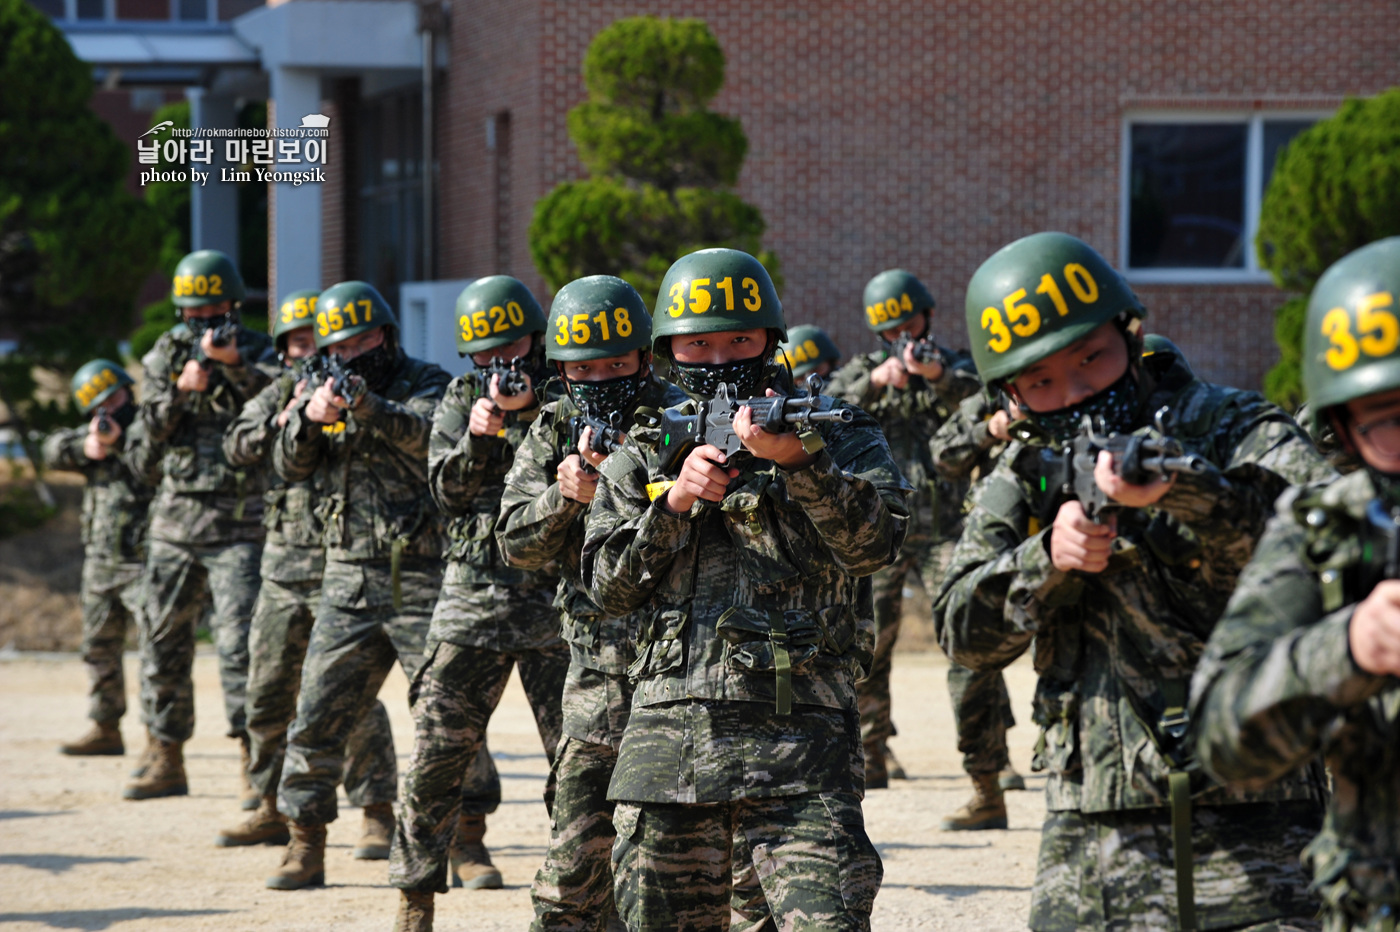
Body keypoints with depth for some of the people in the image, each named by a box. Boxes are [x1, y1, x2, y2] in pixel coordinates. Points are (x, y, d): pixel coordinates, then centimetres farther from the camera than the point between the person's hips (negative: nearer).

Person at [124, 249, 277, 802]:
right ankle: (165, 758, 20)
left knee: (240, 642, -13)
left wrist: (233, 364, -32)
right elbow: (148, 438, 3)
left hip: (238, 524, -5)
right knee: (163, 642, 9)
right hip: (174, 522, 5)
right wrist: (180, 390, -12)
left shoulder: (256, 354, 0)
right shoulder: (165, 356, 10)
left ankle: (255, 764, -12)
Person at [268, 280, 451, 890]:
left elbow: (426, 434, -23)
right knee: (318, 718, 1)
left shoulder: (425, 384, -1)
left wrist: (369, 409, -41)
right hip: (350, 582, 4)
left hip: (421, 581, -4)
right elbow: (289, 468, 3)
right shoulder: (329, 392, 13)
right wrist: (307, 417, -17)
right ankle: (305, 847, 8)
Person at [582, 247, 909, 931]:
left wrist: (797, 462, -25)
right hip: (666, 739, 4)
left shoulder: (837, 436, 7)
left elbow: (873, 542, -11)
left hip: (796, 742, -3)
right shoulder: (641, 454, 15)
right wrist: (673, 502, -7)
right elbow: (609, 589, 8)